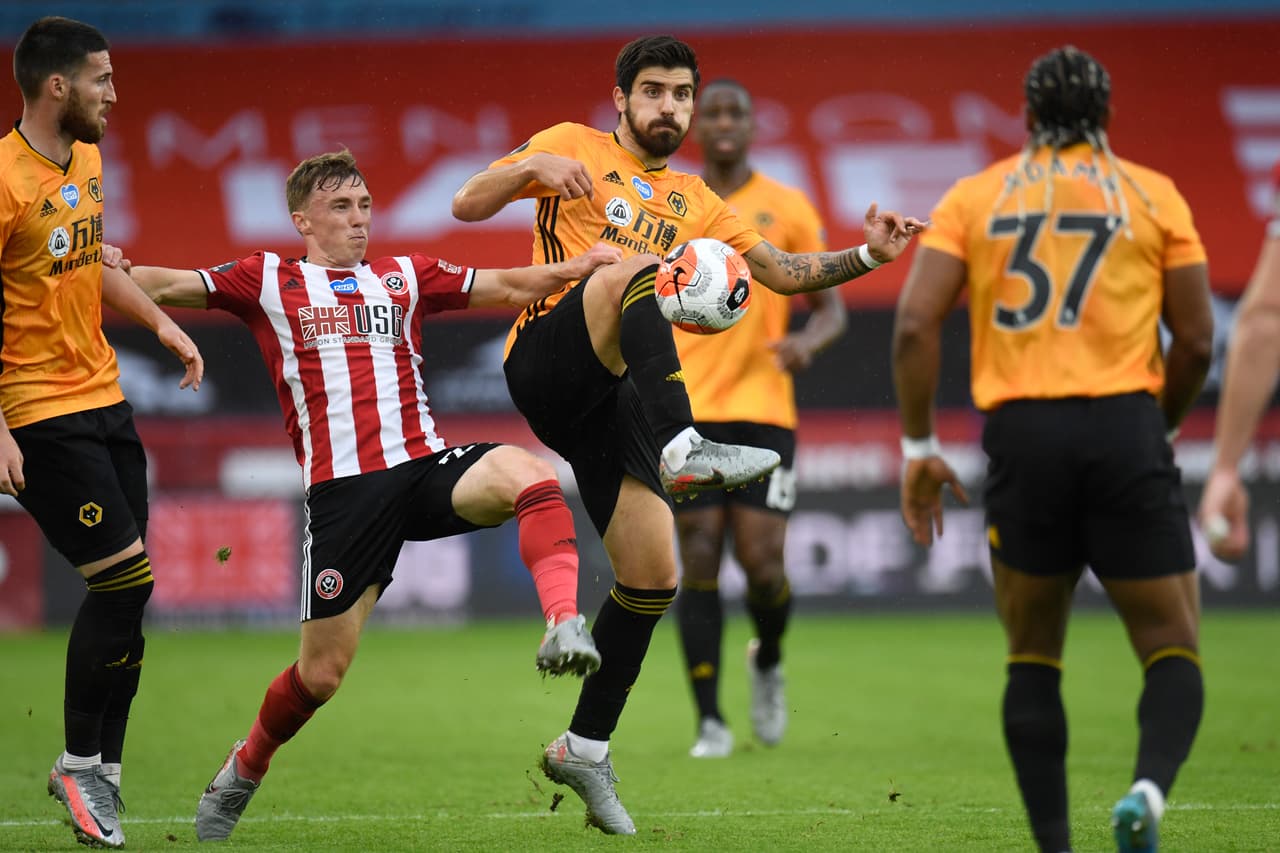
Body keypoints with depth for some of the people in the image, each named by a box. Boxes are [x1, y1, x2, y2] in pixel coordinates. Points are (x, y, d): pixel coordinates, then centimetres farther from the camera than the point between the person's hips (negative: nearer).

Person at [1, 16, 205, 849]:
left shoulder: (86, 160, 10)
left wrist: (160, 321, 17)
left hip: (104, 399, 8)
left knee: (126, 591, 5)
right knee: (126, 582, -10)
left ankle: (101, 768, 14)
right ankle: (78, 764, 5)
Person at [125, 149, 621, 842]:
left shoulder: (404, 278, 17)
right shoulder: (269, 281, 9)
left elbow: (509, 287, 14)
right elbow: (163, 286, 3)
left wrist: (579, 266, -2)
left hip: (426, 466, 2)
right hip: (342, 491, -2)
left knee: (525, 472, -31)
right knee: (321, 672, -1)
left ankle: (565, 628, -41)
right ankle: (241, 774, 26)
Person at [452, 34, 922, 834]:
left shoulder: (694, 201, 25)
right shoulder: (576, 146, 12)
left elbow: (783, 271, 22)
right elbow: (468, 206, 4)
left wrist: (868, 255, 6)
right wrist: (532, 167, -15)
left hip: (616, 393, 6)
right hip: (548, 361, -6)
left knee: (652, 574, -3)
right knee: (636, 271, -36)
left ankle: (585, 748, 11)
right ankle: (682, 451, -56)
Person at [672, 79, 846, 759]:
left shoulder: (787, 209, 5)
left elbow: (831, 307, 6)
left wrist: (809, 340, -15)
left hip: (763, 407, -1)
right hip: (688, 409, 1)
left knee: (762, 560, -7)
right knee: (698, 563, -5)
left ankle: (768, 662, 26)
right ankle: (710, 721, 0)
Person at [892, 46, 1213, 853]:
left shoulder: (974, 197, 11)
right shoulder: (1154, 195, 9)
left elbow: (916, 322, 0)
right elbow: (1196, 339, 5)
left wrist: (919, 446, 7)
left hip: (1021, 434, 1)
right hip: (1125, 430, -1)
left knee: (1033, 657, 15)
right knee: (1172, 649, 5)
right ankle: (1150, 787, -24)